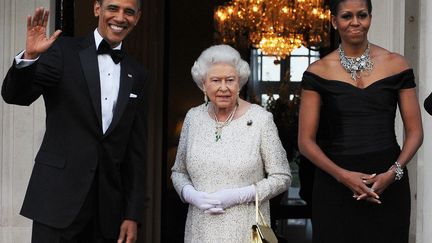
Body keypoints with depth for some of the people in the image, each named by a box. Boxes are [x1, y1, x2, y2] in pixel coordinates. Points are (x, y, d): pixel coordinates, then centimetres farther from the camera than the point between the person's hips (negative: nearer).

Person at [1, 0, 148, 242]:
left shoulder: (137, 75, 10)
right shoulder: (64, 51, 0)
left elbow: (136, 151, 9)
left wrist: (133, 215, 5)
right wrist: (30, 56, -27)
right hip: (58, 197, -3)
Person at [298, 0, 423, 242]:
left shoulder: (396, 65, 3)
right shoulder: (318, 72, 0)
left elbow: (415, 132, 4)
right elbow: (306, 140, -1)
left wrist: (393, 173, -11)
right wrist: (342, 175, -13)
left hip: (388, 186, 1)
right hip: (336, 184, -1)